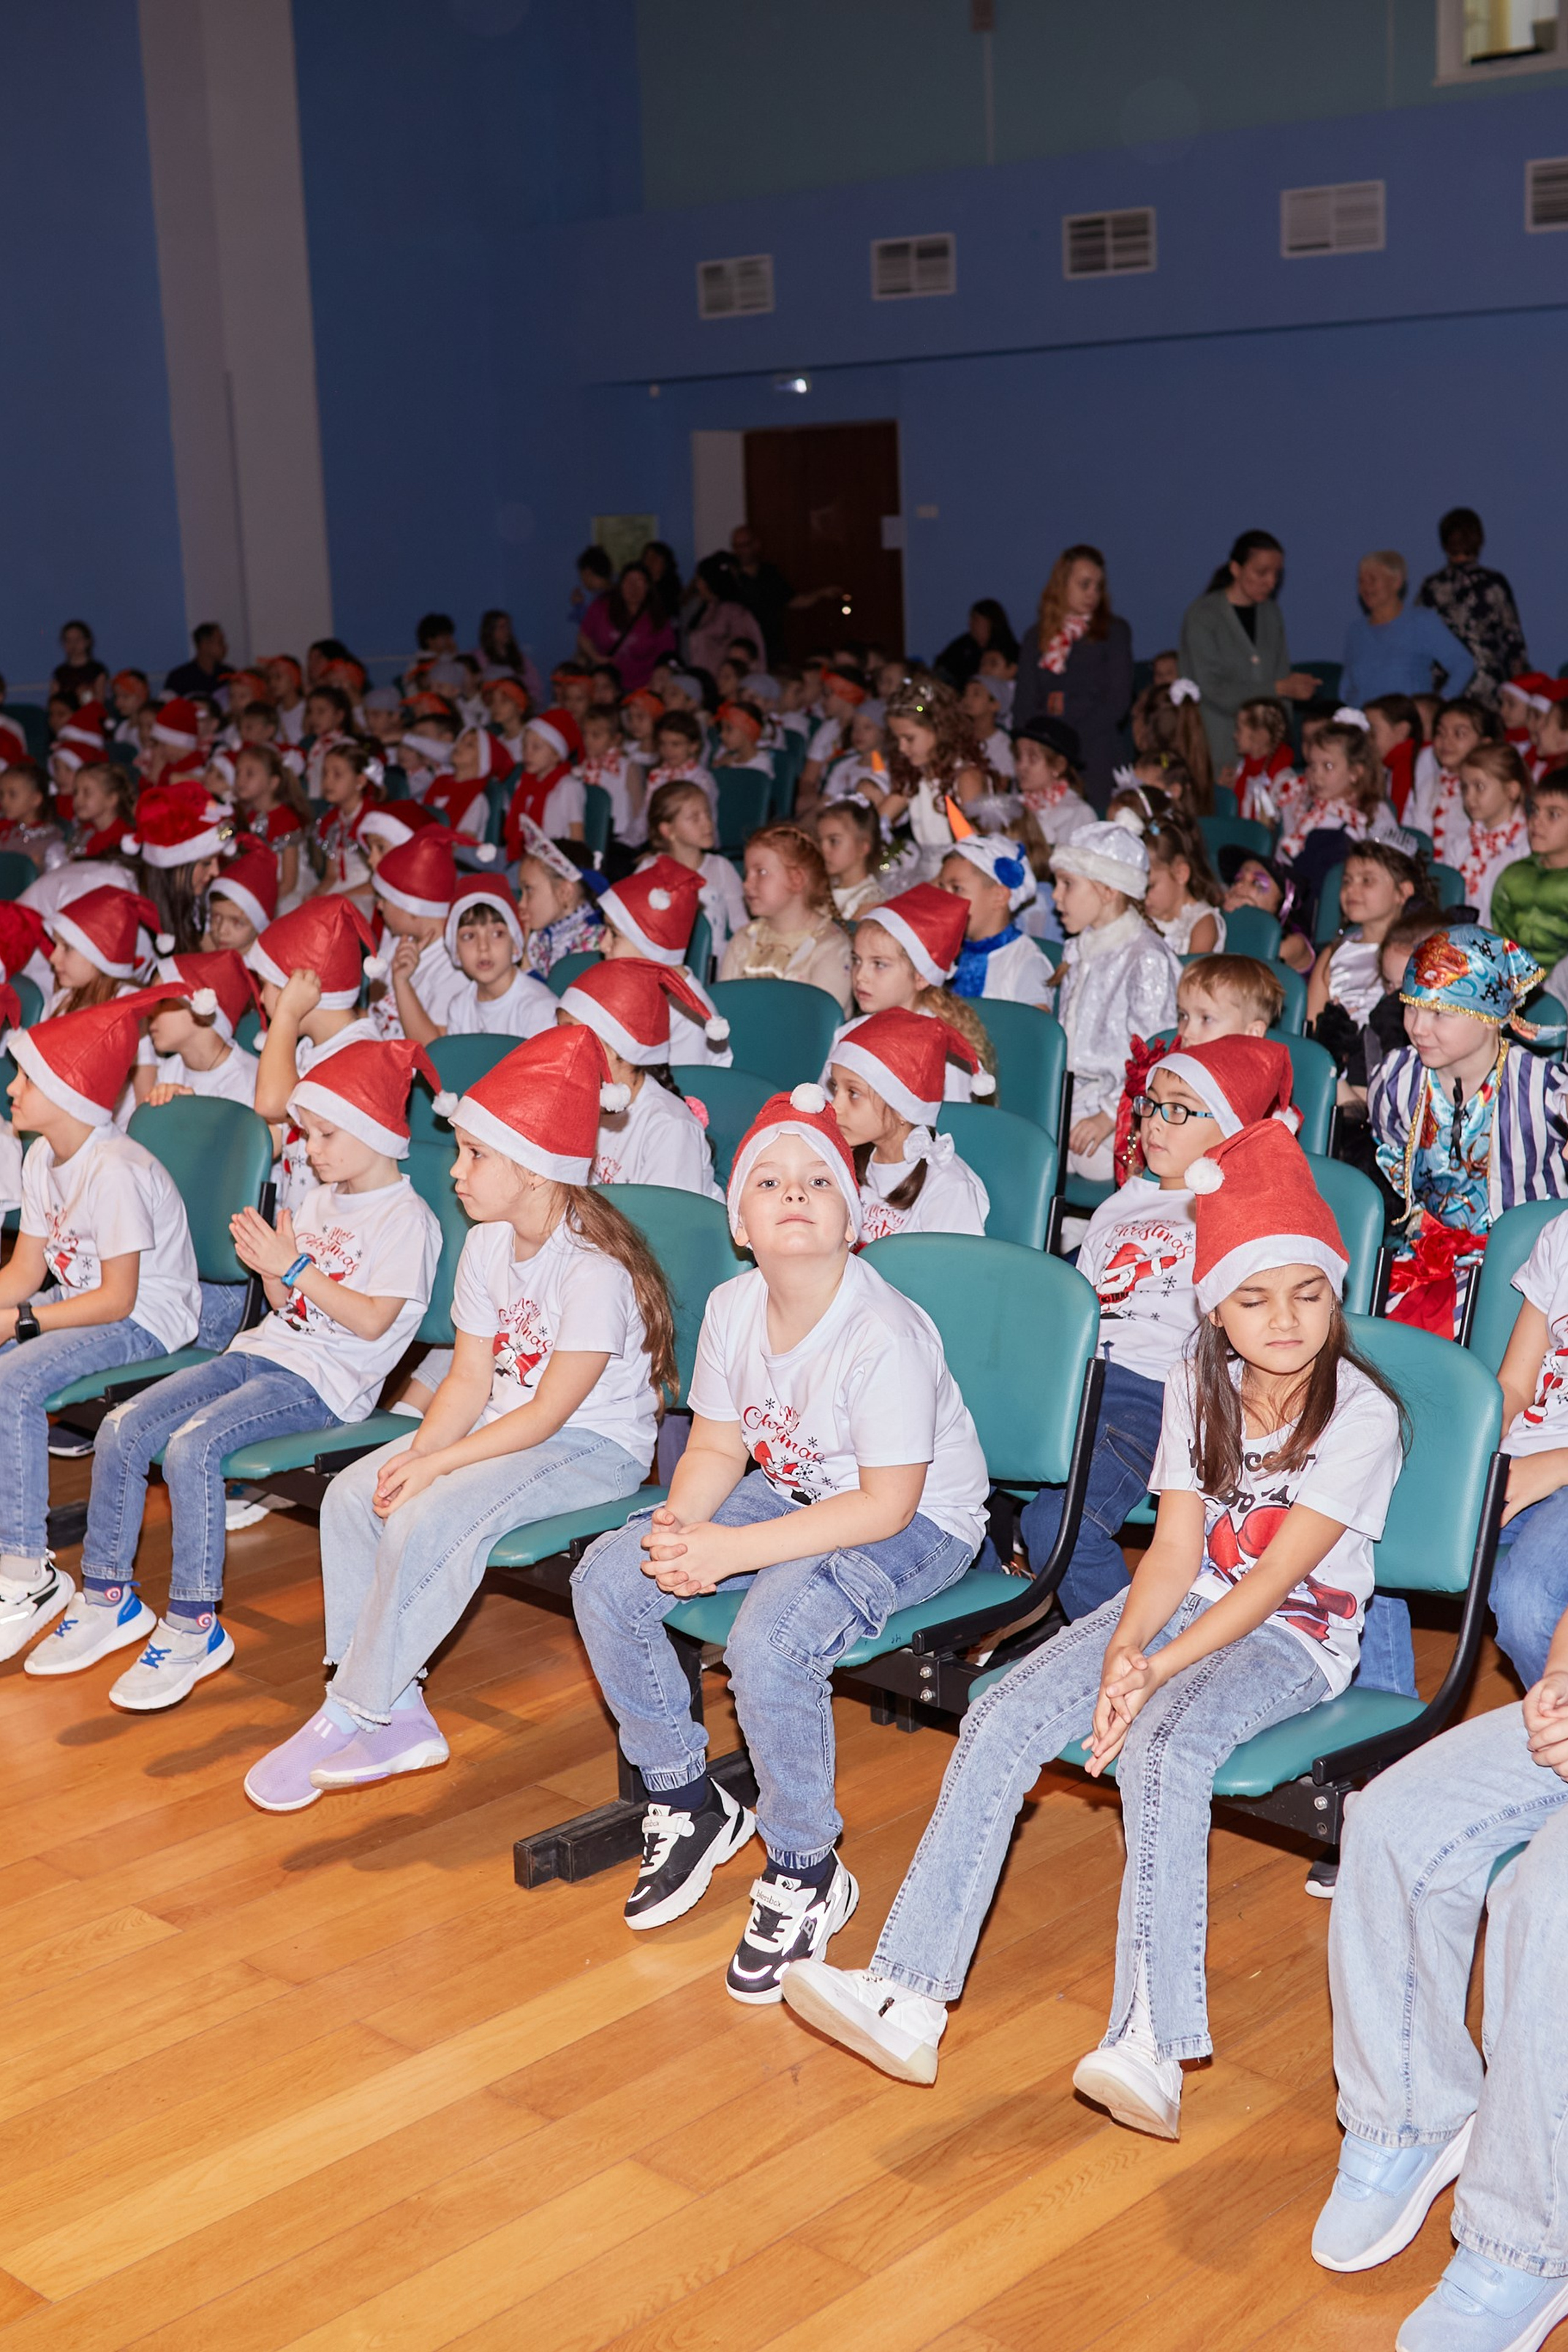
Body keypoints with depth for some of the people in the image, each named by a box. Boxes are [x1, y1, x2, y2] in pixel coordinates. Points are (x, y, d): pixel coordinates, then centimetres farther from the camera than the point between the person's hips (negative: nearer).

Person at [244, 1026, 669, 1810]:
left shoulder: (595, 1269, -23)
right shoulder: (487, 1245, 4)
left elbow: (549, 1412, -22)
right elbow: (470, 1378, 4)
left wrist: (434, 1465, -23)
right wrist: (419, 1450, -15)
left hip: (595, 1446, -9)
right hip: (508, 1427, 9)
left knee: (425, 1520, -29)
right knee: (351, 1494, -10)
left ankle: (346, 1717, -14)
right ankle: (396, 1716, -8)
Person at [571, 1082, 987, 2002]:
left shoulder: (885, 1333, -28)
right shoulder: (732, 1307, -6)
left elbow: (885, 1505, -27)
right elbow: (719, 1446, 5)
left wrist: (734, 1551, -28)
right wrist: (680, 1524, -18)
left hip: (919, 1525, -7)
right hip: (790, 1490, 8)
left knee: (768, 1642, -33)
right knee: (607, 1578, -7)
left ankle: (807, 1874, -8)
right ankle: (689, 1803, 11)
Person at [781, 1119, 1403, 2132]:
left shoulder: (1362, 1412, -14)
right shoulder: (1199, 1386, 4)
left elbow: (1276, 1576, -19)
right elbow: (1178, 1549, -1)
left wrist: (1155, 1670, -27)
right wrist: (1121, 1651, -20)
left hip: (1295, 1636, -5)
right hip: (1185, 1602, 5)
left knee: (1164, 1746, -36)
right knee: (1003, 1718, -18)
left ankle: (1153, 2045, -39)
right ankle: (909, 2001, -21)